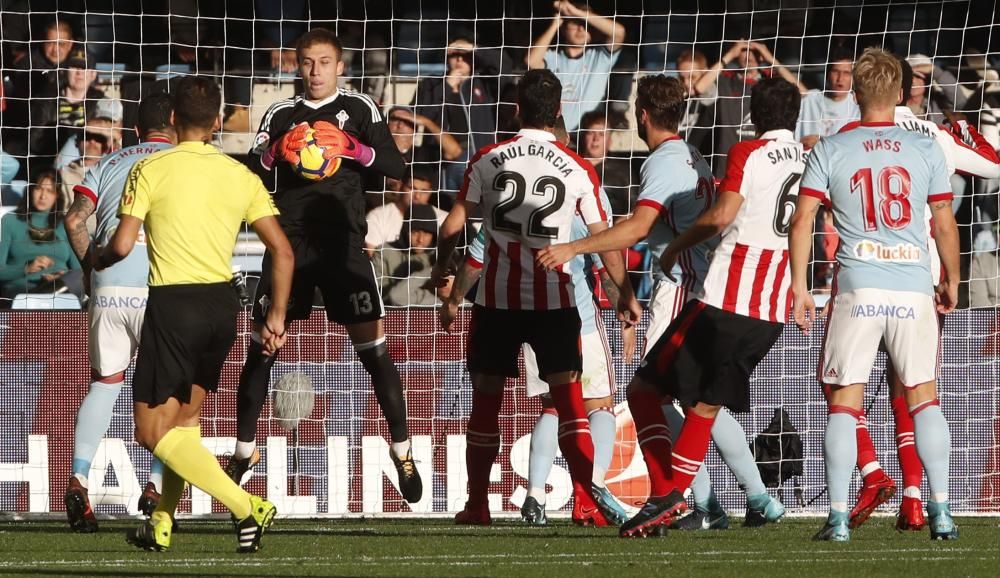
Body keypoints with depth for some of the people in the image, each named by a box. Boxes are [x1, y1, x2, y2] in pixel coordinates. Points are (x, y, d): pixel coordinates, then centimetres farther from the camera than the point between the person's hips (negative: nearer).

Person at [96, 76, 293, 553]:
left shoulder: (151, 170, -6)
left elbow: (123, 243, -12)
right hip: (222, 303, 6)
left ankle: (246, 508, -15)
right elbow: (282, 251, 3)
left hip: (173, 303, -6)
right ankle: (161, 525, 27)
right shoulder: (241, 176, 6)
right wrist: (277, 316, 12)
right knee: (185, 416, 23)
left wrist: (99, 261, 11)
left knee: (154, 432, -1)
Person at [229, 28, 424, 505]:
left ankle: (401, 450, 3)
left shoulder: (359, 109, 5)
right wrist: (274, 154, -16)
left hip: (343, 245, -2)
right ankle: (244, 450, 15)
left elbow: (395, 165, -1)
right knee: (260, 349, 3)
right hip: (288, 245, 2)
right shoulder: (280, 114, 10)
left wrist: (354, 149, -17)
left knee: (373, 349, -6)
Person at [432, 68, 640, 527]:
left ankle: (476, 505, 10)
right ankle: (586, 501, -8)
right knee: (569, 399, 2)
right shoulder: (578, 170, 0)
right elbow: (603, 238, 3)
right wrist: (625, 294, 15)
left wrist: (440, 269, 23)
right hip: (554, 297, 0)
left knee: (486, 401, 9)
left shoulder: (488, 160, 0)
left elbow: (455, 224, 5)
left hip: (496, 297, 0)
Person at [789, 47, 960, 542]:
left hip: (858, 288, -1)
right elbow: (945, 225, 9)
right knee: (923, 397, 10)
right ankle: (941, 513, 5)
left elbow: (802, 221, -2)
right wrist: (951, 282, 23)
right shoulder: (926, 150, 4)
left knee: (844, 401, 4)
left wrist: (800, 287, 5)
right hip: (915, 287, 1)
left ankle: (839, 517, -1)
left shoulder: (830, 150, 2)